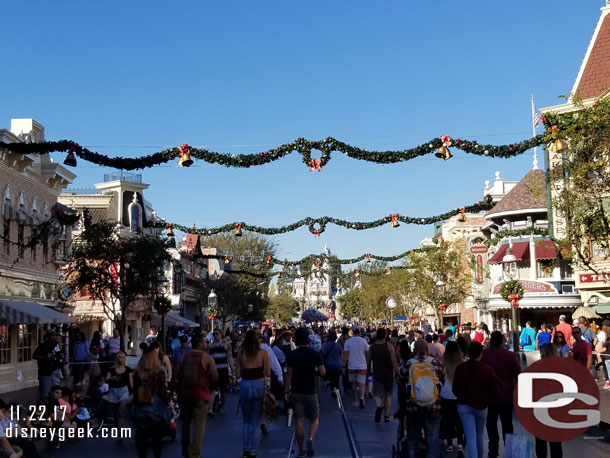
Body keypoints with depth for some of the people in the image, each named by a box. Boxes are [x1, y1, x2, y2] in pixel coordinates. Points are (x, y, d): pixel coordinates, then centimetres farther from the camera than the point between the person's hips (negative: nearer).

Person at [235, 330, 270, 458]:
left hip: (245, 387, 1)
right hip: (259, 386, -1)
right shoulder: (263, 353, -5)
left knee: (246, 420, 19)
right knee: (256, 422, 9)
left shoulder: (241, 353, -1)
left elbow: (237, 375, 0)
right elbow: (268, 373, -6)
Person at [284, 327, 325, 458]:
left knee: (299, 421, 6)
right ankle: (310, 439, -15)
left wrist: (286, 391, 2)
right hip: (310, 392, -1)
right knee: (314, 419, 12)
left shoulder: (292, 355, -6)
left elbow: (289, 374, -5)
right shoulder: (315, 354, -7)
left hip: (296, 392, 1)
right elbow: (323, 372, -8)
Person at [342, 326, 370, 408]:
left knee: (354, 383, 14)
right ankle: (362, 397, -25)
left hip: (351, 366, 1)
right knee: (362, 383, 1)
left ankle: (355, 401, 21)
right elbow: (367, 353, 5)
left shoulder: (348, 341, -3)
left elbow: (345, 355, -5)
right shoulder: (363, 341, -3)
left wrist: (344, 366, 0)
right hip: (362, 366, -1)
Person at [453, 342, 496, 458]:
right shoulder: (487, 369, -11)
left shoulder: (460, 368, -10)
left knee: (470, 437, -1)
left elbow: (455, 389, -3)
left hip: (464, 406, -1)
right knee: (480, 435, 20)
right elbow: (493, 390, -5)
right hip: (482, 406, 1)